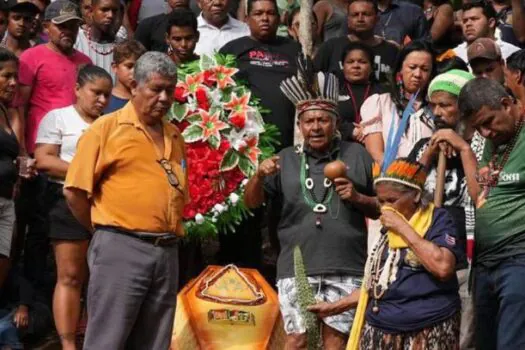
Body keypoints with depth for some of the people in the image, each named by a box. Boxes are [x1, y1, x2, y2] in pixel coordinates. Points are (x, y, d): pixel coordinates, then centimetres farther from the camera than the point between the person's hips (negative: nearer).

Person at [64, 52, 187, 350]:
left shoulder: (175, 136, 16)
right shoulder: (107, 128, -3)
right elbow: (75, 191, -4)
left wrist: (169, 233, 14)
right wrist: (106, 231, 4)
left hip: (167, 253, 6)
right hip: (121, 249, -6)